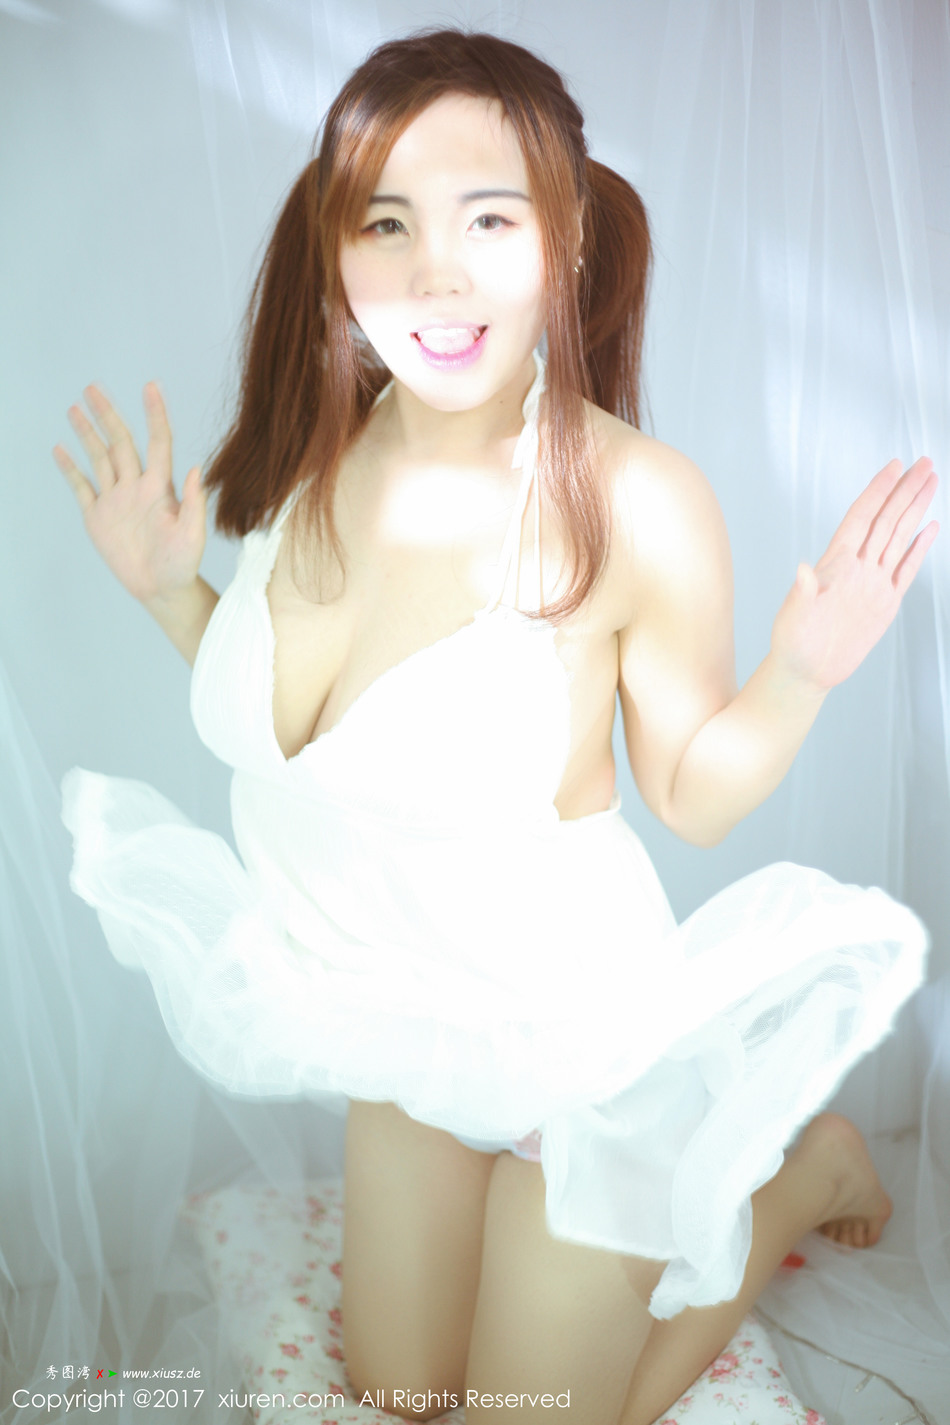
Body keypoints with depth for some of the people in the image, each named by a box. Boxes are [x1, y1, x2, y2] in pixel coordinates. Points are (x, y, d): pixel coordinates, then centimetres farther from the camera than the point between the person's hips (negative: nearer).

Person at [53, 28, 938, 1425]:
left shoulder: (639, 504, -27)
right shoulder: (313, 456, -12)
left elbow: (694, 794, -13)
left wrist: (798, 679, -29)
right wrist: (169, 588, -6)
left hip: (575, 1032, -5)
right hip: (398, 1019, 6)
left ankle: (806, 1161, 33)